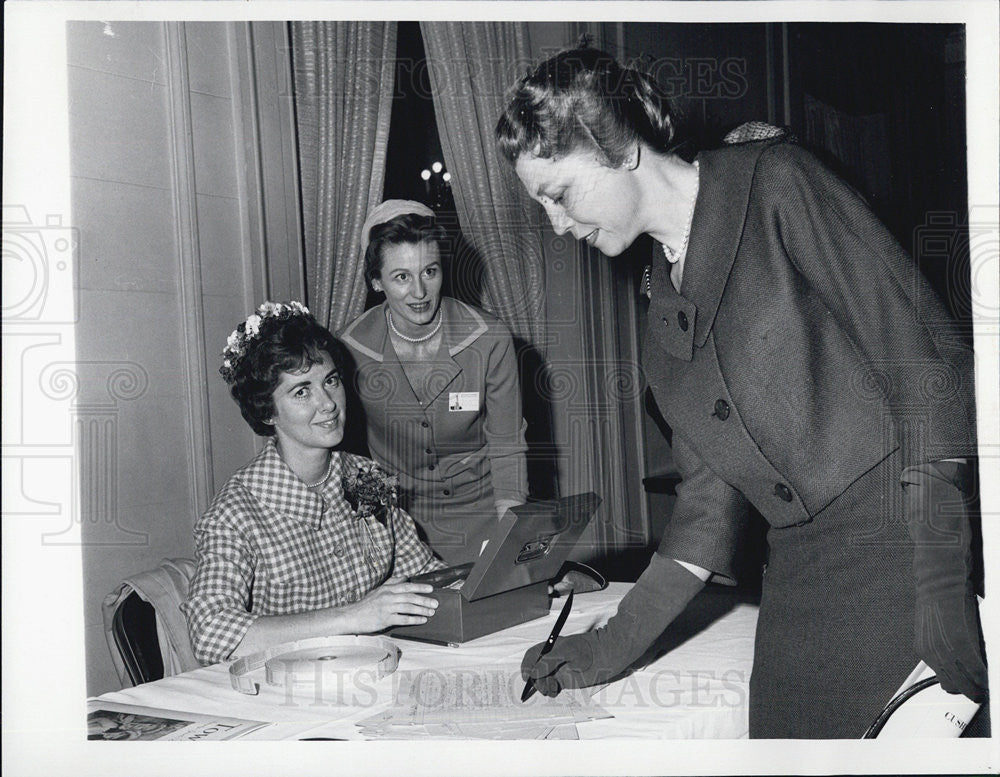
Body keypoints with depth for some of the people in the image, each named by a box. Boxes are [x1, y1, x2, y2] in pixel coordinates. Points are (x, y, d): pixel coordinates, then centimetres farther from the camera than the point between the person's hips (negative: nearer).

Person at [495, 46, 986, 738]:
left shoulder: (775, 182, -2)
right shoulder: (664, 297, 17)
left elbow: (925, 355, -8)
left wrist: (941, 577, -16)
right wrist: (619, 640, 12)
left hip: (913, 532, -5)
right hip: (803, 571, 6)